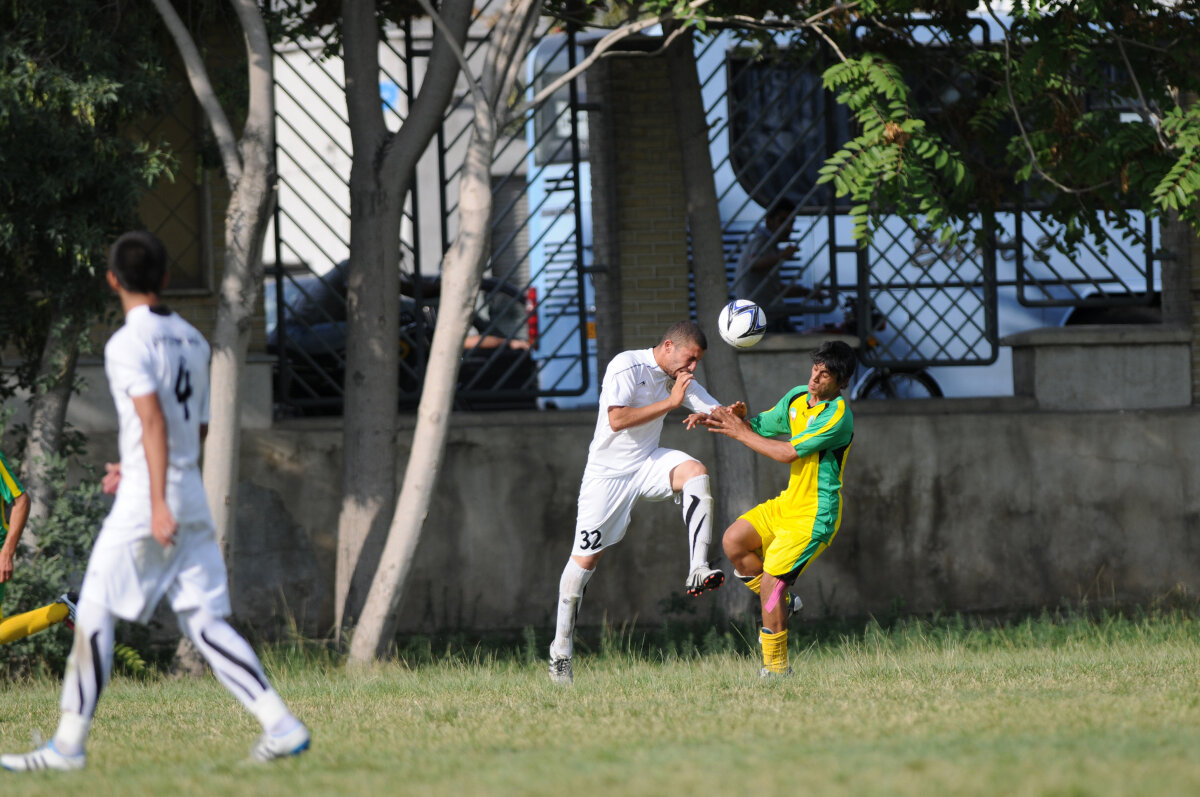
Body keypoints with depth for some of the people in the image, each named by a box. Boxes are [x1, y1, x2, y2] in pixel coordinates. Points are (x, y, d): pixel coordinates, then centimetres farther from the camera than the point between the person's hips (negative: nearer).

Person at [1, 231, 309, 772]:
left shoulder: (127, 343, -10)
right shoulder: (192, 340, 15)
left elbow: (154, 422, -21)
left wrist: (156, 501, -26)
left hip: (144, 504, -7)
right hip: (194, 501, 7)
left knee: (94, 616, 0)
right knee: (204, 622, 6)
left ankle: (69, 743, 1)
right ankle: (281, 726, -6)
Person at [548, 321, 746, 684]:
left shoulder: (679, 378, 3)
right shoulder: (626, 366, -17)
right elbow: (617, 420, -27)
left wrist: (733, 413, -26)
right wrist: (671, 402, -28)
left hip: (648, 464, 5)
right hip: (608, 473, -5)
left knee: (696, 472, -26)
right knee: (585, 559, -3)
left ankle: (698, 572, -32)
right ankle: (561, 651, 9)